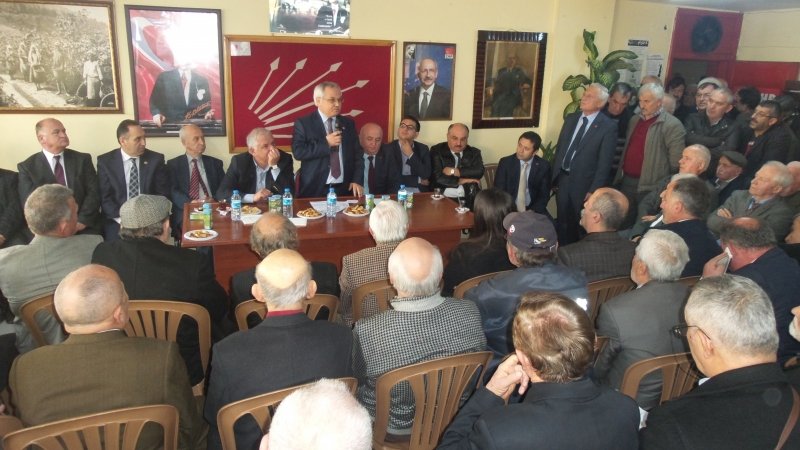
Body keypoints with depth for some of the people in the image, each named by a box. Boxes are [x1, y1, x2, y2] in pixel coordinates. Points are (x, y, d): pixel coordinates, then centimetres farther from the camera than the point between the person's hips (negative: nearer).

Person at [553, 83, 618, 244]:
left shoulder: (608, 127, -12)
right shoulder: (571, 118, 6)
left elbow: (604, 162, -12)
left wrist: (594, 190, -14)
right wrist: (554, 177, 8)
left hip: (583, 184, -5)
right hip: (562, 179, 5)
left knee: (581, 225, 10)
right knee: (562, 223, 15)